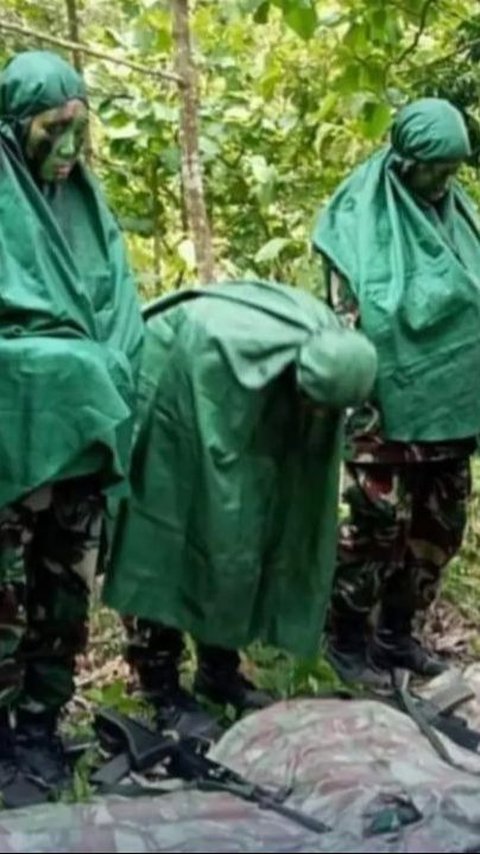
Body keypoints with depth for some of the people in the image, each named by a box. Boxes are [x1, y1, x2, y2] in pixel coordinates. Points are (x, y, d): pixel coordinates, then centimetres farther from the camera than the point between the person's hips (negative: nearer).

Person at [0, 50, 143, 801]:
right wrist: (65, 366, -12)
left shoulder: (87, 205, 15)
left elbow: (118, 307, 13)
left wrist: (106, 387, 0)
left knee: (66, 587, 9)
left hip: (85, 430, 5)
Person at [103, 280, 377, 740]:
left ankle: (219, 669, 18)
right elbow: (219, 460, -33)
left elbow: (312, 460, -8)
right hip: (172, 390, -7)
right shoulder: (225, 354, -40)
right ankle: (163, 690, 0)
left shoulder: (330, 347, -20)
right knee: (172, 536, -7)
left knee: (254, 530, 6)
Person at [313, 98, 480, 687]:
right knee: (379, 524, -3)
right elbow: (348, 319, -11)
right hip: (387, 404, -6)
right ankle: (348, 637, 14)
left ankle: (396, 631, 26)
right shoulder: (363, 222, -8)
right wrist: (359, 402, -16)